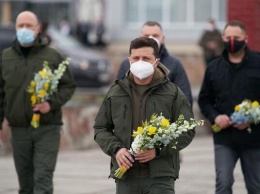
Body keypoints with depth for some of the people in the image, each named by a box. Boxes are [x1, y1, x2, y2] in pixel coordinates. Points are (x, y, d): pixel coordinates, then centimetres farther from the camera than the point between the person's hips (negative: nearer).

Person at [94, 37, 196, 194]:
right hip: (126, 176, 3)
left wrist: (158, 150, -14)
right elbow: (100, 129, 14)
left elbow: (187, 131, 0)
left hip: (161, 176, -3)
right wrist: (115, 149, -7)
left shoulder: (172, 93, 2)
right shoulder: (115, 93, 9)